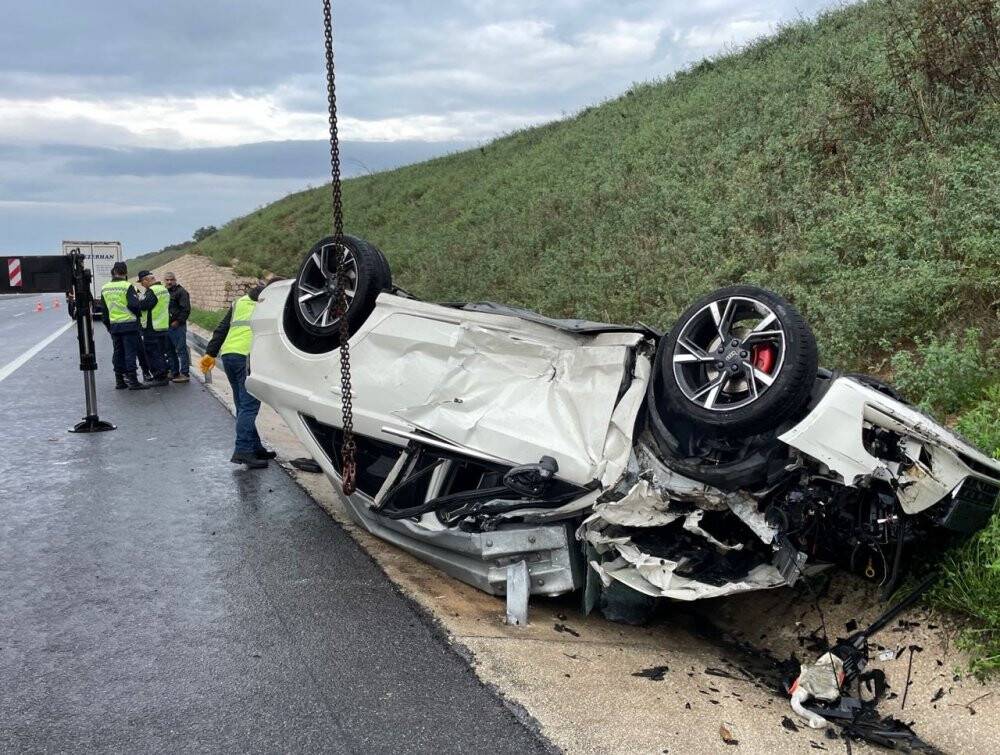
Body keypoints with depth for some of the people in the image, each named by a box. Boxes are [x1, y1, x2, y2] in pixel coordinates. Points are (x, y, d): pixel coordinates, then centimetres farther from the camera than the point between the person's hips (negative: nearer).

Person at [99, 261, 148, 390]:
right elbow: (134, 305, -18)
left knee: (118, 353, 12)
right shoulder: (127, 286, -11)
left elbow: (104, 311, 15)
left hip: (114, 325, 6)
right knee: (130, 352, -4)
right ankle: (132, 381, -4)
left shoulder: (104, 289, 9)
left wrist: (108, 326, 23)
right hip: (129, 324, -6)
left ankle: (119, 380, 16)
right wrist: (137, 298, 4)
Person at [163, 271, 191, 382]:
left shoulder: (181, 292, -7)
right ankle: (174, 372, 22)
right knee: (170, 350, 13)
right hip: (166, 326, 9)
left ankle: (184, 374, -6)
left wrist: (178, 321, -16)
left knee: (181, 350, -7)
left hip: (177, 326, -9)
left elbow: (186, 309, -14)